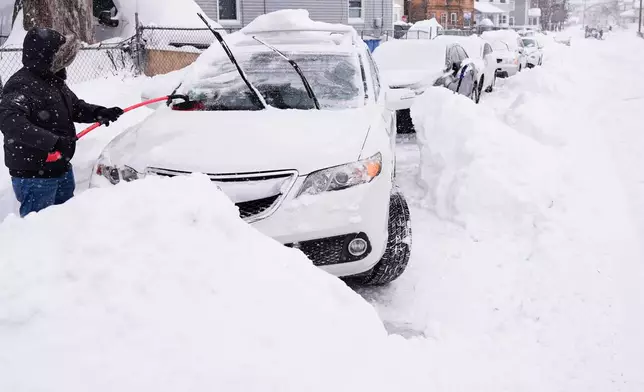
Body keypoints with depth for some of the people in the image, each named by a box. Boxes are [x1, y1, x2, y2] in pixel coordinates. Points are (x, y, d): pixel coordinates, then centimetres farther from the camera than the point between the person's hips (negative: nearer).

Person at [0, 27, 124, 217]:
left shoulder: (54, 79, 8)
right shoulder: (22, 85, -23)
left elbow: (75, 107, 20)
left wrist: (98, 113, -1)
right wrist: (53, 141, -43)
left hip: (61, 169, 9)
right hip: (34, 176, -9)